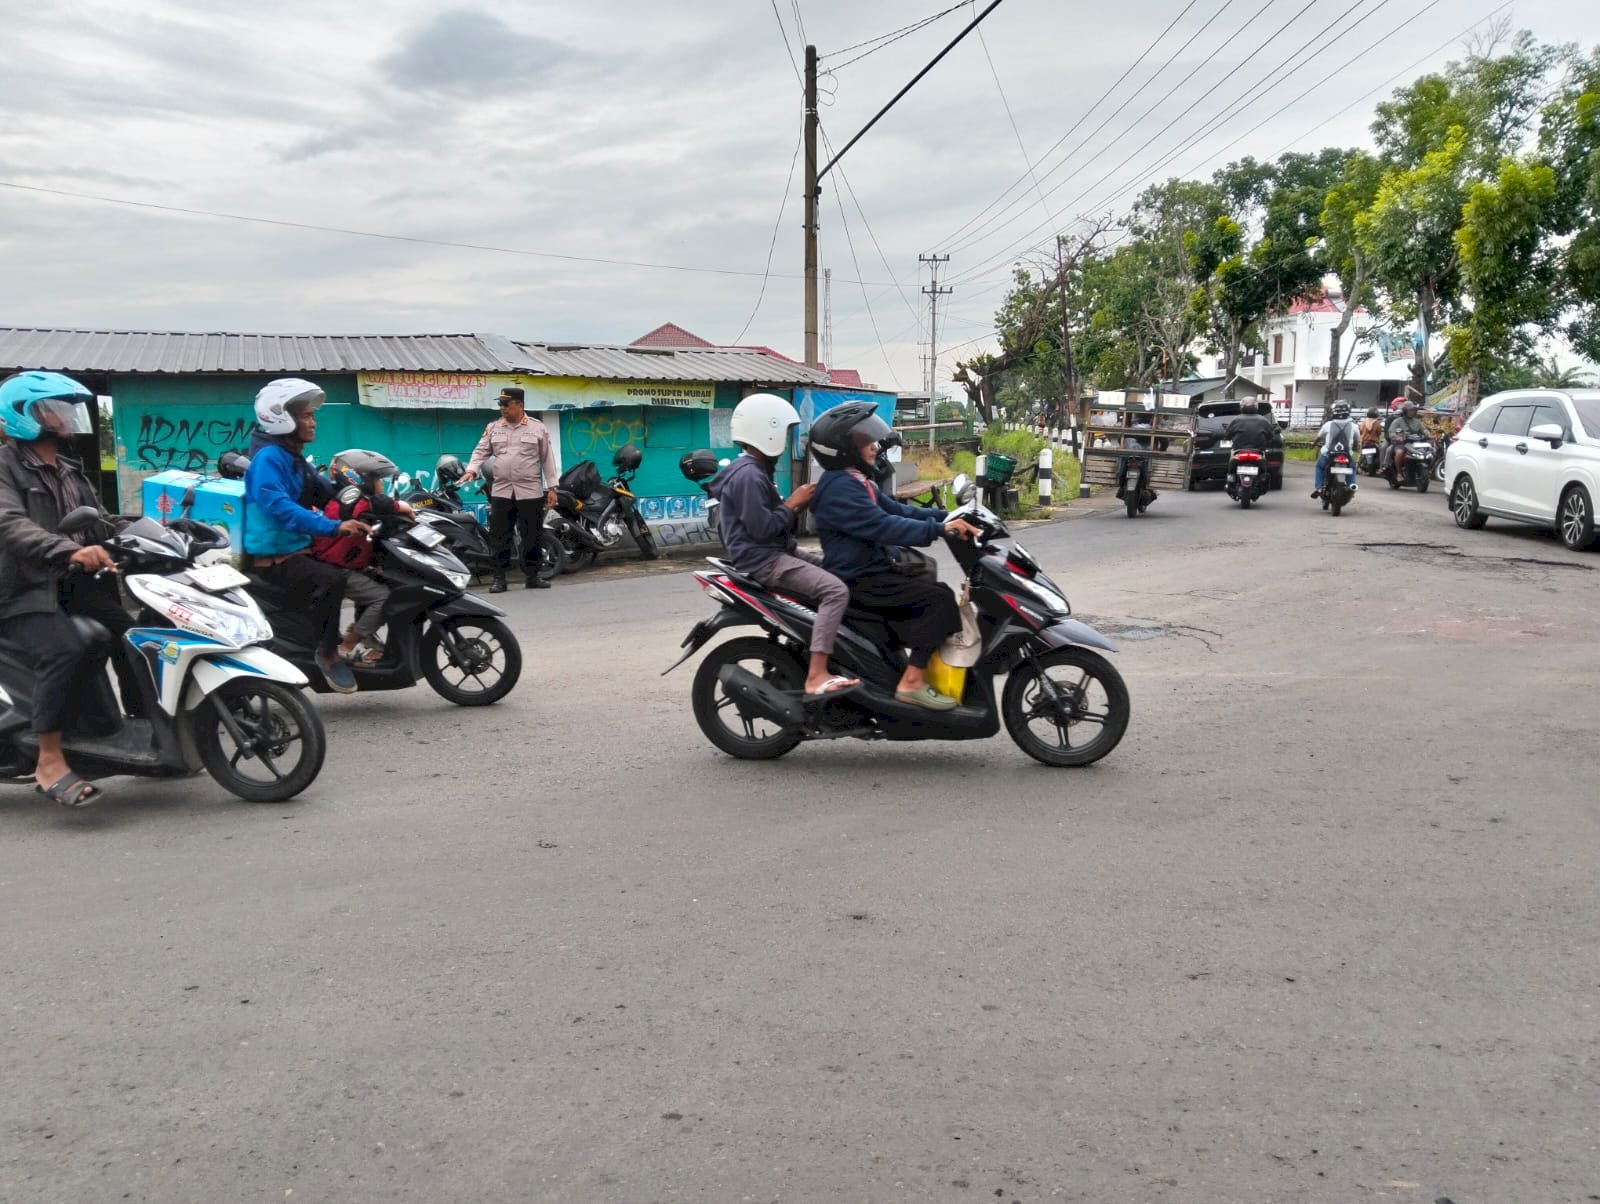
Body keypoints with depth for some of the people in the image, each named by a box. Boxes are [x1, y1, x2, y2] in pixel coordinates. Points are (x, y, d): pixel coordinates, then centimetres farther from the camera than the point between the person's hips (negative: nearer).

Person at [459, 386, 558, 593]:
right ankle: (499, 579, 5)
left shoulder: (538, 428, 3)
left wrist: (551, 487, 0)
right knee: (500, 536, 1)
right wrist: (471, 471, -12)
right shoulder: (493, 428, 9)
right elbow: (481, 451, 7)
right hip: (501, 491, 2)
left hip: (530, 491, -2)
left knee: (532, 536, 3)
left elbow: (547, 459, 4)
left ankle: (531, 576, 15)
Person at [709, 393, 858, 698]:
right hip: (761, 559, -11)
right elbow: (761, 529, -22)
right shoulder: (748, 475, -17)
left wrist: (795, 505, 3)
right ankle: (816, 676, -31)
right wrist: (792, 504, -11)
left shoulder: (755, 470, 18)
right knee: (836, 590, -24)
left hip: (777, 551, 11)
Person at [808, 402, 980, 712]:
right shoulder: (840, 488, -19)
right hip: (859, 580, -11)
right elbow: (883, 527, -28)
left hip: (873, 571, 11)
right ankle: (911, 682, -19)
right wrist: (939, 529, -30)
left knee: (937, 594, 13)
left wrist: (947, 518, 3)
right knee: (939, 598, -19)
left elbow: (897, 510, 14)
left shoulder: (857, 482, 16)